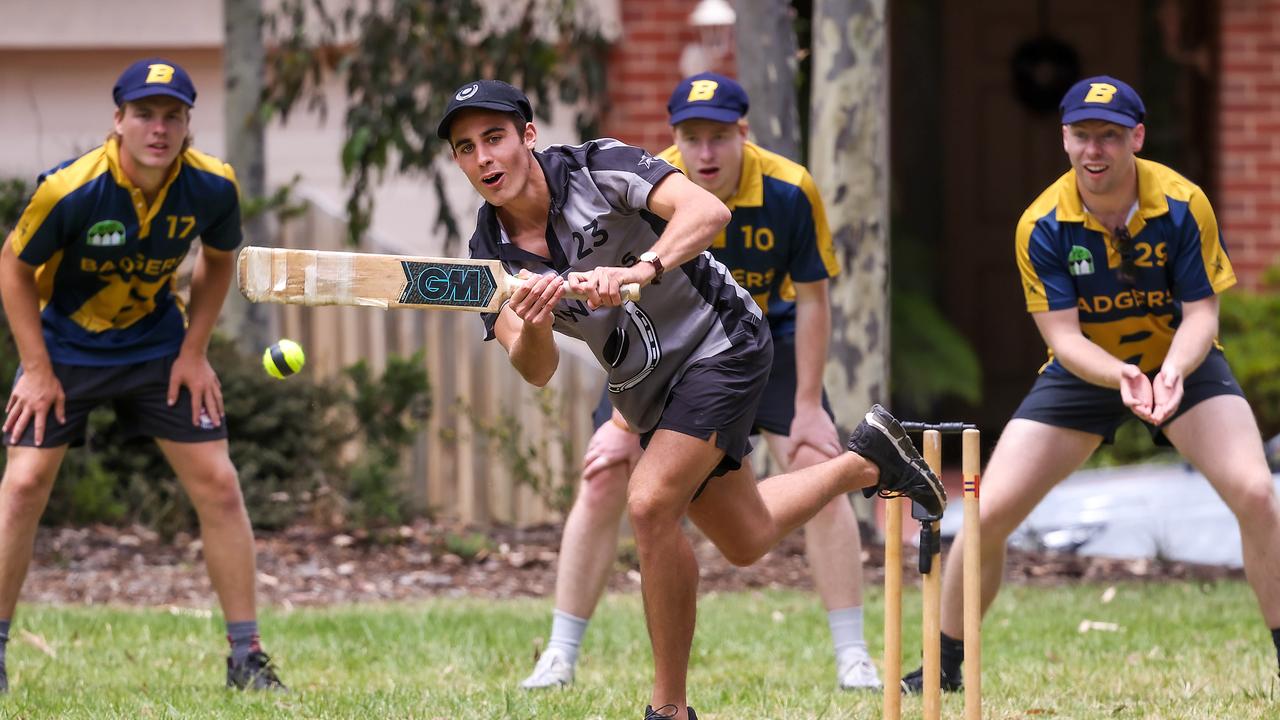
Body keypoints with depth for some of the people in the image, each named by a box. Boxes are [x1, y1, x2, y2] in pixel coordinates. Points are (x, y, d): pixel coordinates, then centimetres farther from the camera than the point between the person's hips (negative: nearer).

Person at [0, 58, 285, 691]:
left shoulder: (212, 188, -18)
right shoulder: (69, 190, -28)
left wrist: (194, 352, -3)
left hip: (158, 347, 3)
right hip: (65, 347, -2)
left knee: (218, 485, -4)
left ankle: (246, 656, 5)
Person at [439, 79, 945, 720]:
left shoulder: (598, 168, -21)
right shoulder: (491, 255, -6)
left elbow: (707, 211, -36)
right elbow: (537, 371, -15)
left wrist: (640, 271, -53)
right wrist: (531, 326, -39)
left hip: (720, 340, -7)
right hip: (646, 392, 7)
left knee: (650, 505, -24)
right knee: (745, 541, 17)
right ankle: (866, 460, 42)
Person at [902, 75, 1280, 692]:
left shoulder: (1182, 206, -21)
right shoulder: (1042, 225, -20)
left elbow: (1201, 312, -19)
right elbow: (1062, 334, -21)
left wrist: (1174, 370, -41)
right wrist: (1119, 376, -42)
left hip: (1180, 362, -1)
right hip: (1083, 370, 1)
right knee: (990, 512, -9)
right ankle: (944, 667, 10)